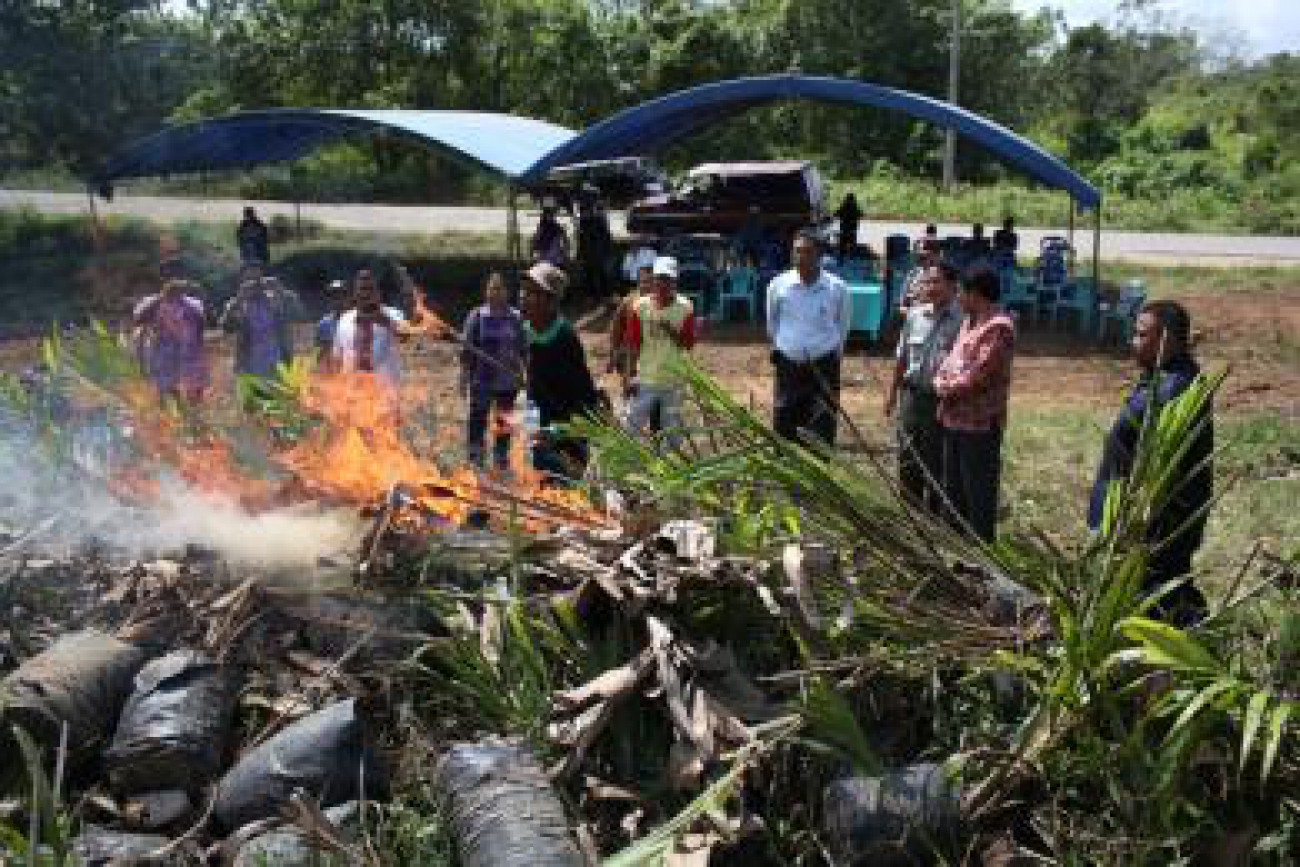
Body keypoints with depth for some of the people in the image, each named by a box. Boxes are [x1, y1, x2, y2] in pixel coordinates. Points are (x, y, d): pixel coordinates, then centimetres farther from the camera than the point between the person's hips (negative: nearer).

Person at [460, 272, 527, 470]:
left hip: (508, 380, 3)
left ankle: (502, 458, 27)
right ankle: (475, 460, 5)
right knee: (477, 420, -3)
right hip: (482, 380, -3)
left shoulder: (516, 318, 3)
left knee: (504, 422, 13)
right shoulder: (477, 316, -4)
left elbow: (523, 350, 11)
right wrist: (464, 377, -7)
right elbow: (466, 351, -3)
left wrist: (521, 374, 8)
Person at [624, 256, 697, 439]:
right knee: (634, 424, 2)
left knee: (673, 429, 9)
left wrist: (670, 331, -20)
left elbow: (689, 344, -4)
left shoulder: (685, 307, -4)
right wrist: (630, 376, -5)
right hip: (645, 379, 0)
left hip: (673, 381, 0)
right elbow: (633, 345, -1)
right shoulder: (641, 306, -2)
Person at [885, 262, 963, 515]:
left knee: (937, 465, 6)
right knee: (908, 459, 15)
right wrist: (893, 390, 16)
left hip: (943, 400, -5)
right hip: (912, 396, 6)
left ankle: (935, 517, 20)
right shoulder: (915, 314, 5)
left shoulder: (962, 318, -13)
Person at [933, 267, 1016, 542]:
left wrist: (948, 389, -7)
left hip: (980, 424, -10)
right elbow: (952, 359, 18)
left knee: (979, 496, -2)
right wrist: (942, 381, -2)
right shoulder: (970, 321, 16)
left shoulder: (998, 327, -15)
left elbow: (978, 375, -21)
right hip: (954, 420, 10)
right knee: (953, 491, 18)